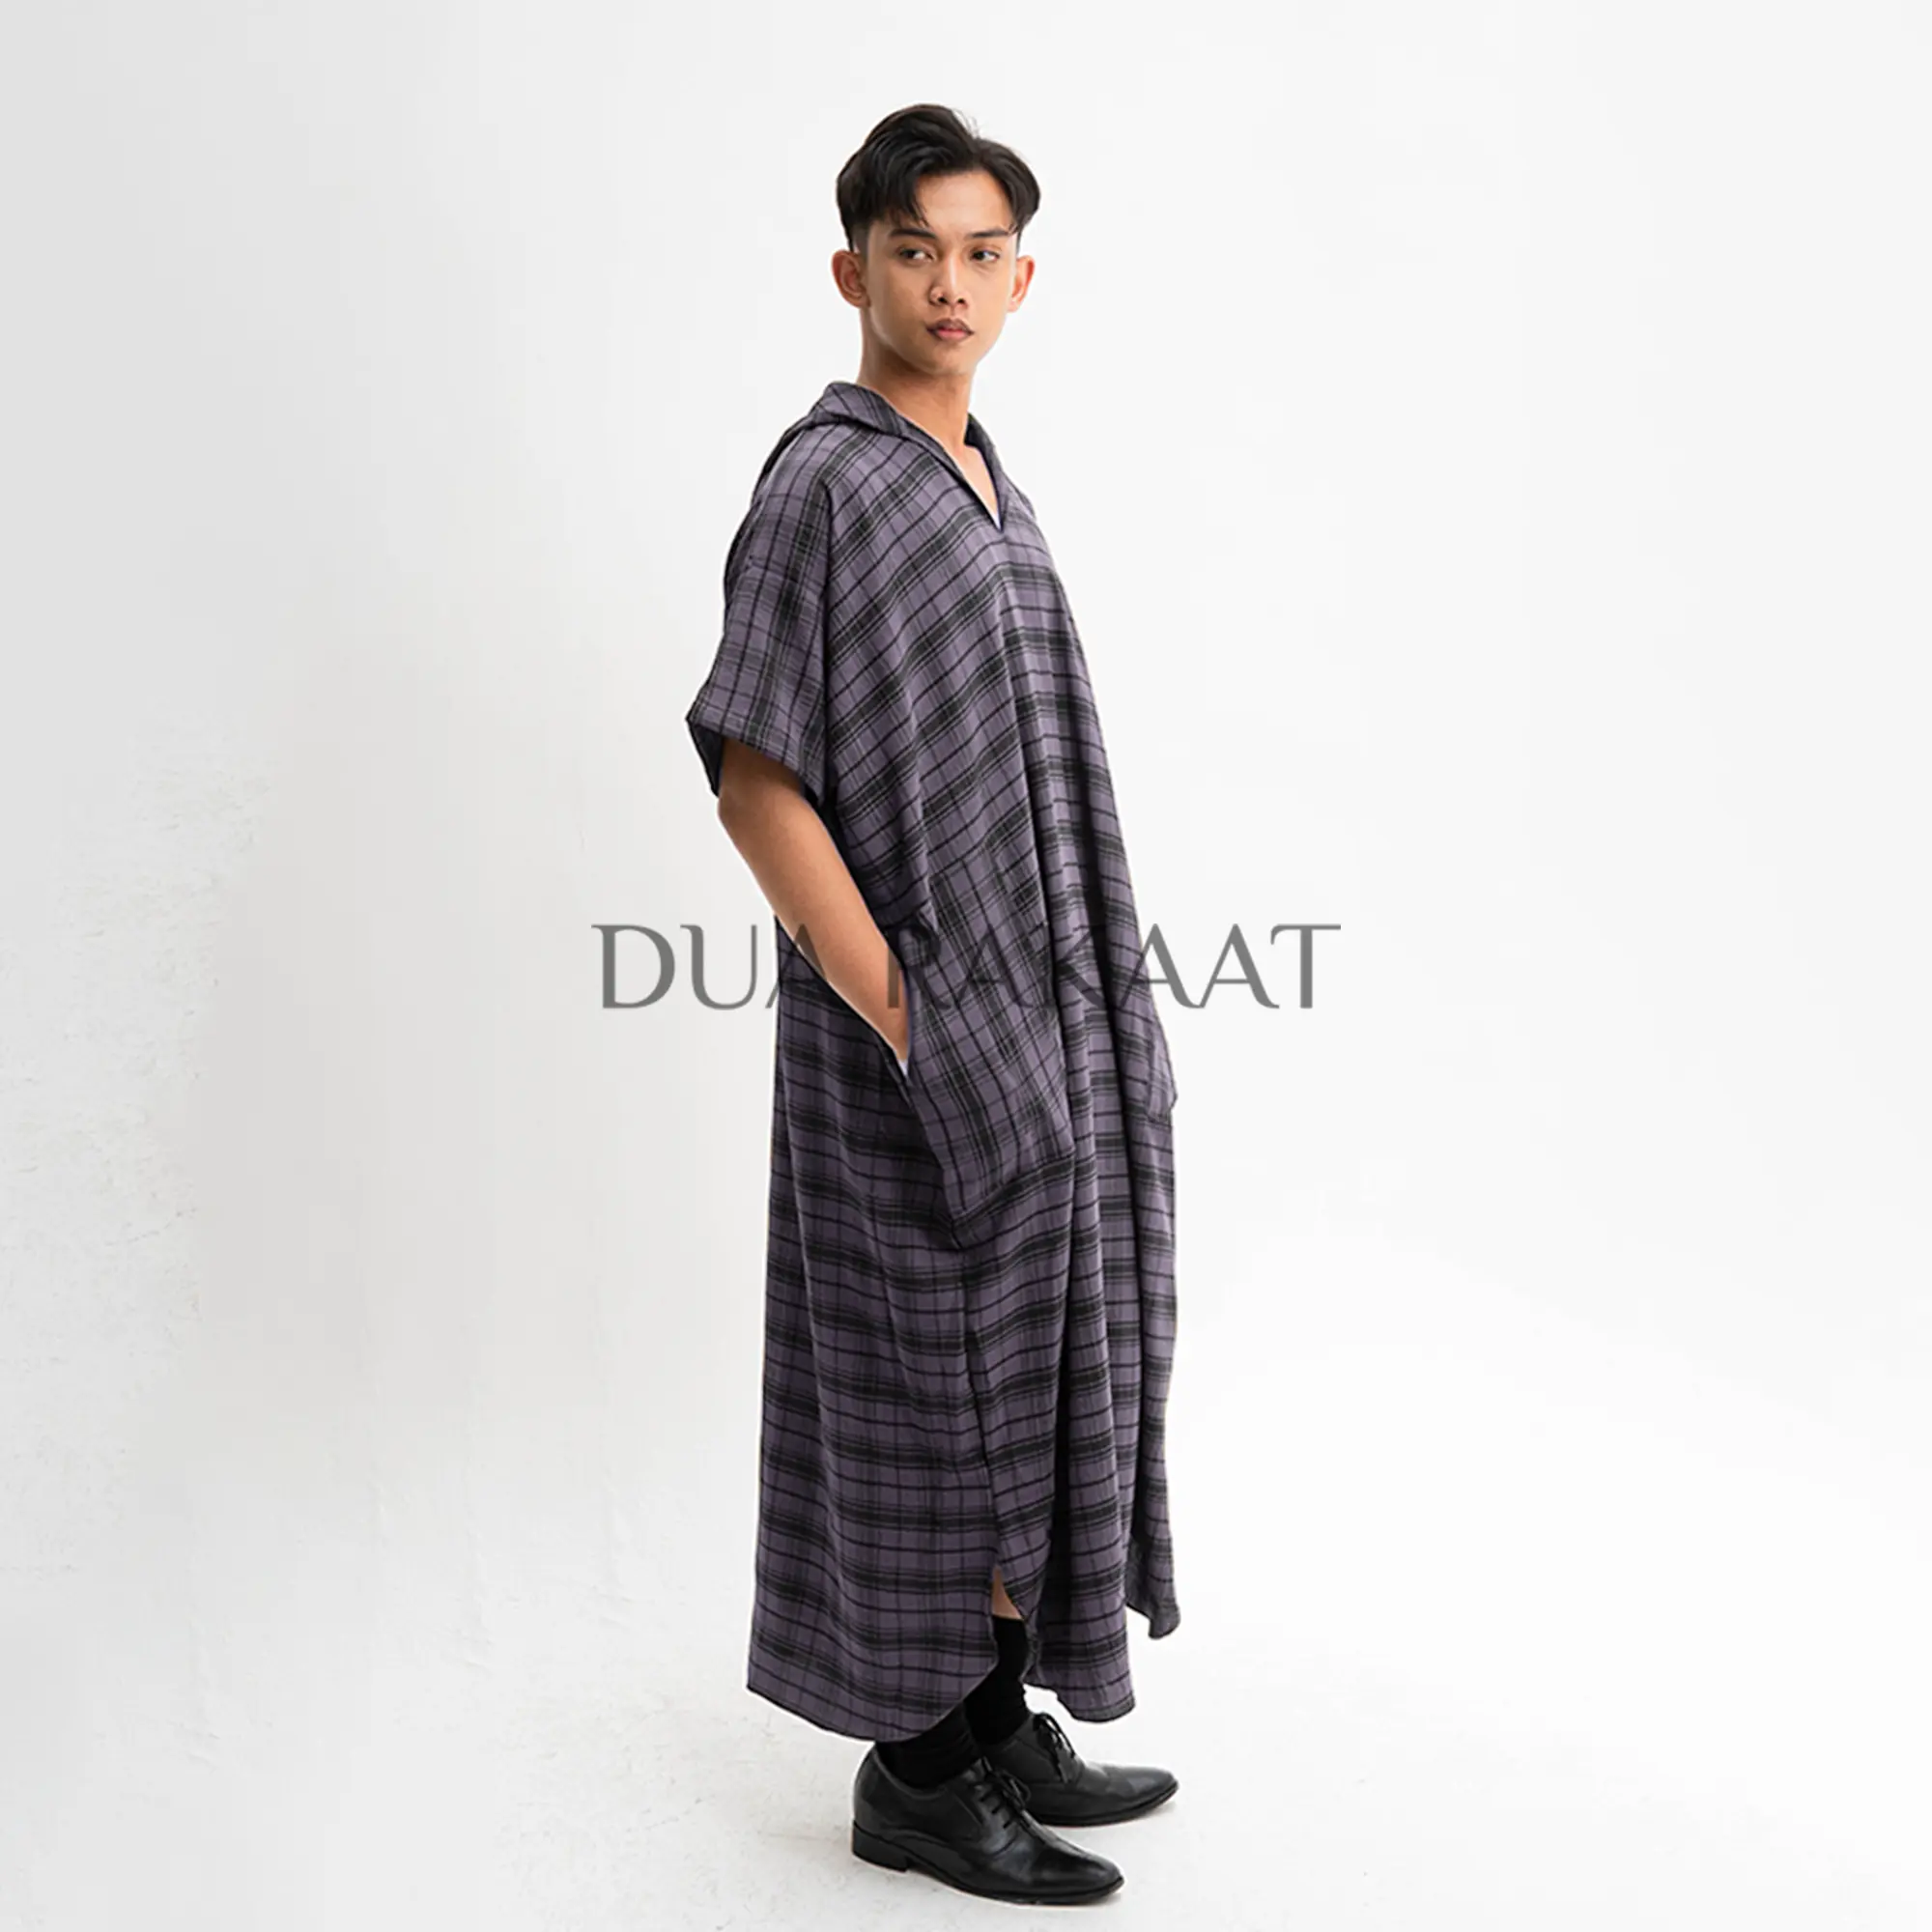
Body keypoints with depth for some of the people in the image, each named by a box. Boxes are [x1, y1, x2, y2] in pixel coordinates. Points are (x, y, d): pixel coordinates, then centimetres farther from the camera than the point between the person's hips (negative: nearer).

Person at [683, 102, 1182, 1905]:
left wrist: (1082, 1018, 14)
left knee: (1033, 1384, 15)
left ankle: (994, 1723, 31)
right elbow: (755, 785, -17)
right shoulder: (822, 483, -11)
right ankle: (915, 1770, 19)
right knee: (947, 1402, 1)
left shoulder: (988, 489, 15)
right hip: (920, 1048, -9)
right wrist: (904, 1025, -18)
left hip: (1039, 1031, 9)